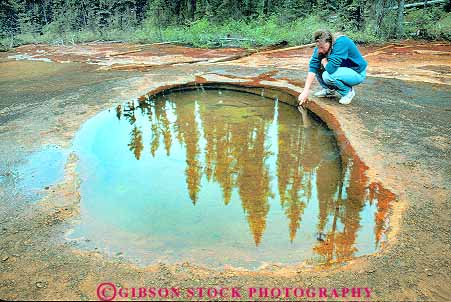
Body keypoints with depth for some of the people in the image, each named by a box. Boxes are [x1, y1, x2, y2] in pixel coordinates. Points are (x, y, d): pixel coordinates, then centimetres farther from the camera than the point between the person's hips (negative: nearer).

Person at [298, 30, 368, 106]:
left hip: (357, 73, -7)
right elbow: (313, 67, -17)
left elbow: (331, 68, -39)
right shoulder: (322, 46, -10)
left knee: (327, 76, -32)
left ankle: (348, 92, -5)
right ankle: (329, 89, 7)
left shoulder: (341, 43, -31)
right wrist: (306, 91, -23)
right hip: (342, 69, 7)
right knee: (316, 63, -6)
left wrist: (324, 62, -16)